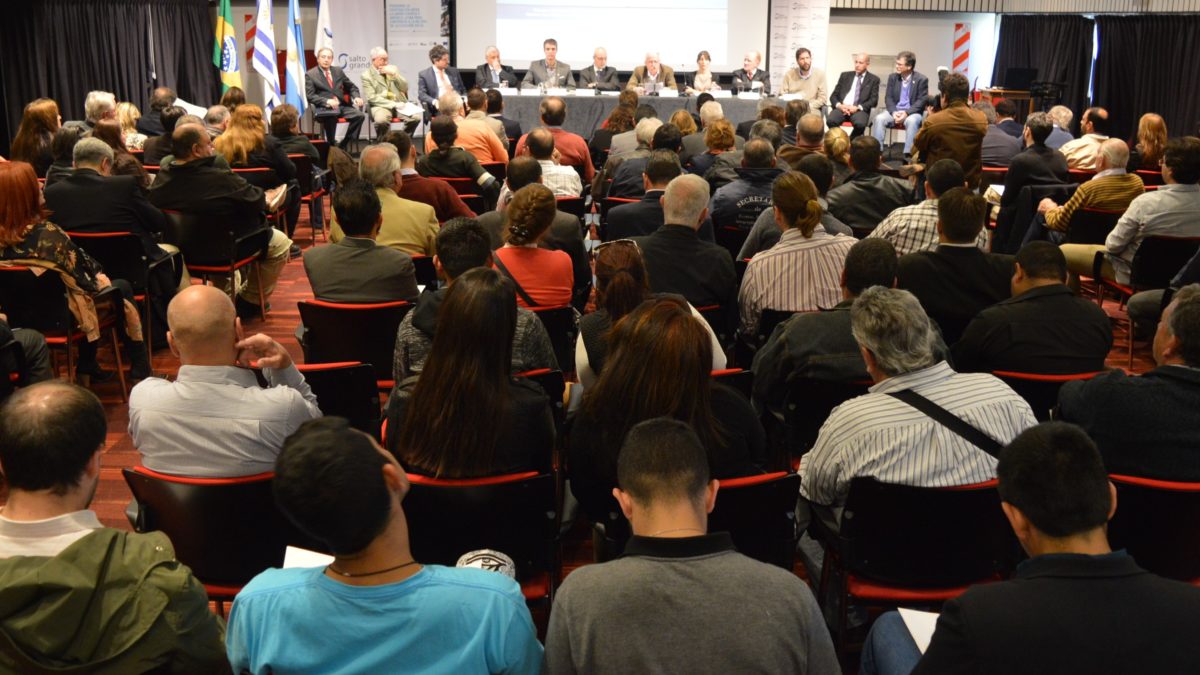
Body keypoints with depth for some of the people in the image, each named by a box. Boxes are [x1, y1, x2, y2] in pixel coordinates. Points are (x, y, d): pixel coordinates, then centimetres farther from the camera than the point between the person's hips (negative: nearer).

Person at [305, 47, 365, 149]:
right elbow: (310, 96, -4)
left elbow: (351, 86, 24)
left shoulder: (338, 71, 18)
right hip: (323, 108, -5)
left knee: (359, 115, -24)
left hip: (342, 105, 5)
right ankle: (331, 146, -23)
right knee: (331, 116, -40)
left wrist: (356, 97, 0)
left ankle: (344, 145, -15)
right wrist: (327, 101, -20)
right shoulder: (310, 75, 5)